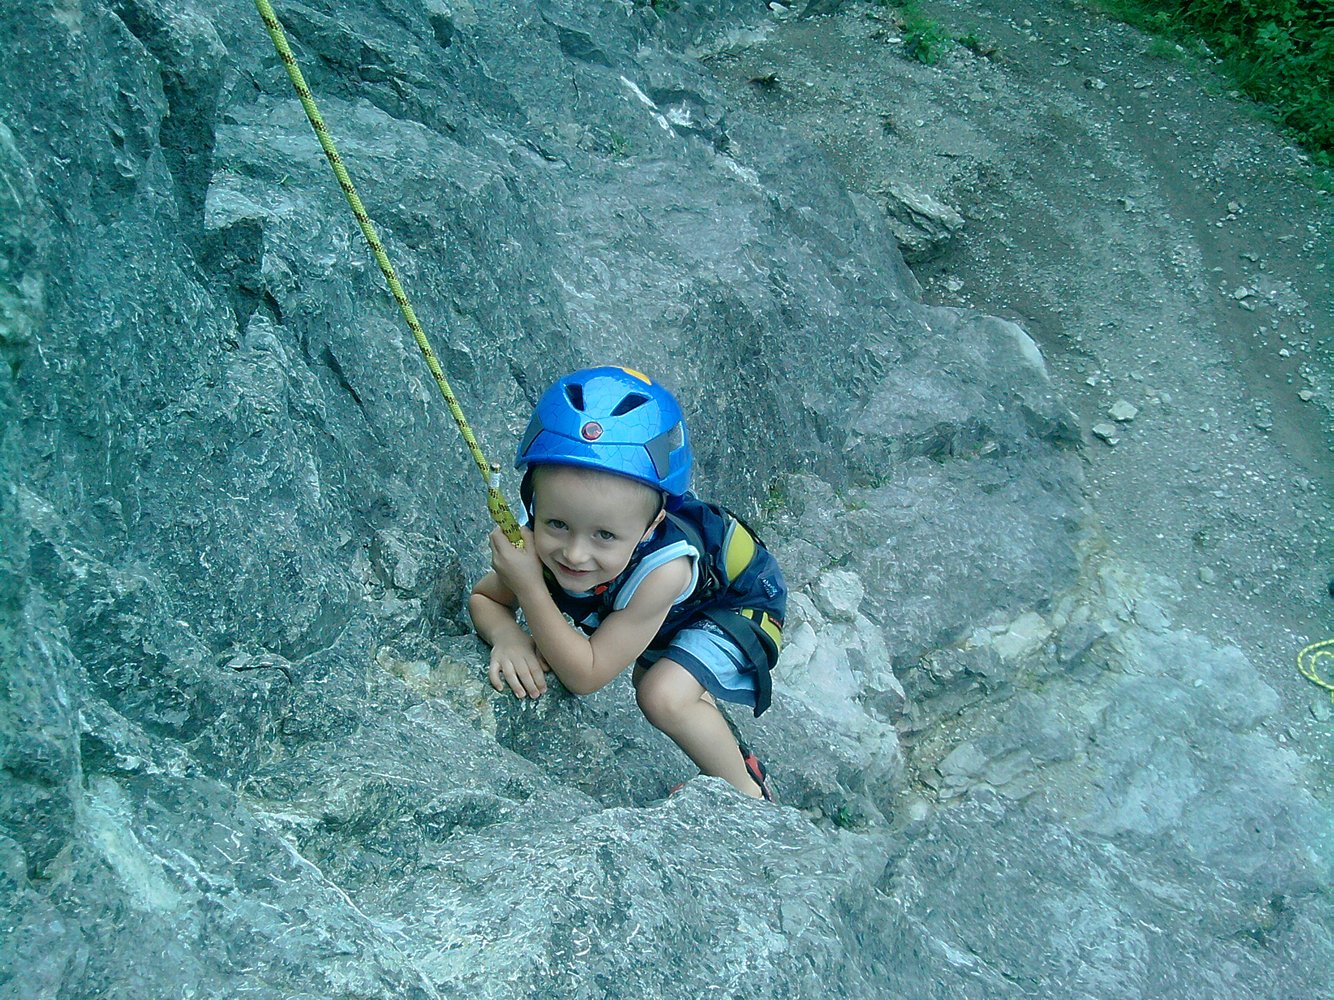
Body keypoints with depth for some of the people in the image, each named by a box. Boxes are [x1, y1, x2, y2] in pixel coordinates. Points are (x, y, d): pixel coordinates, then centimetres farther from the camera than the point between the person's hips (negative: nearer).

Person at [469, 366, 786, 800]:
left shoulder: (663, 568, -45)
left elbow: (585, 676, -39)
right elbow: (482, 598, -12)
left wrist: (530, 588, -47)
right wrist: (508, 637, -35)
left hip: (740, 599, -6)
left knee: (663, 698, -27)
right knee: (646, 674, 27)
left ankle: (748, 788, -2)